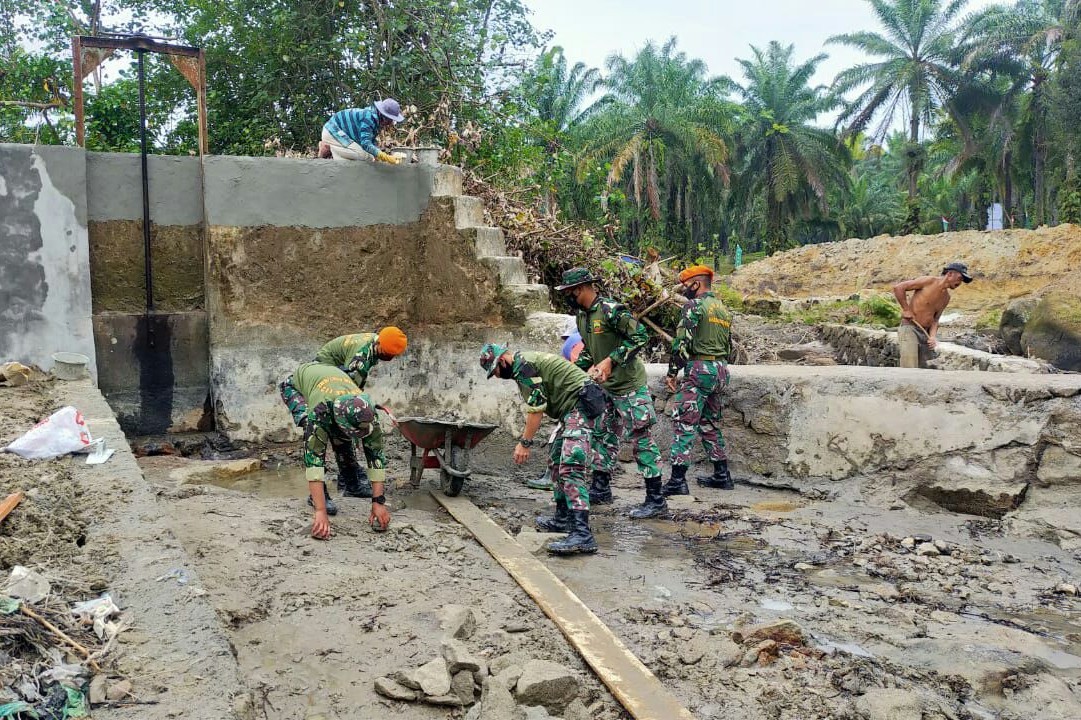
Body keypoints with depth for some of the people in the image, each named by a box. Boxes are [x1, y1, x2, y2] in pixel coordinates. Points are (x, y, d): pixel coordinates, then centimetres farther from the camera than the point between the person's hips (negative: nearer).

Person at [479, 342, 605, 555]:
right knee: (556, 461, 20)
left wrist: (525, 443, -9)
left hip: (581, 404, -11)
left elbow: (536, 408, -15)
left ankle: (582, 534, -29)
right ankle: (563, 519, 29)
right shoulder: (526, 363, 20)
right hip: (571, 409, 11)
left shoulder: (523, 365, -12)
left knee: (570, 467, -20)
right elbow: (536, 408, 24)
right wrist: (525, 440, 22)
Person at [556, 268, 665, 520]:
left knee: (641, 438, -6)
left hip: (629, 385, -10)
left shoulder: (611, 310, -18)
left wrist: (611, 360, -23)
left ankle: (656, 499, 0)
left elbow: (640, 336, -21)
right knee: (603, 435, 16)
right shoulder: (582, 316, 11)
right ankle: (601, 488, 30)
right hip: (606, 386, 10)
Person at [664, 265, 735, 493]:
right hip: (721, 371, 8)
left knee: (683, 424, -7)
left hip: (699, 368, -8)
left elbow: (682, 341, -16)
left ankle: (677, 481, -9)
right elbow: (729, 346, 20)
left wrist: (672, 372, -11)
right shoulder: (724, 309, 17)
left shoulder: (695, 305, -9)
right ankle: (722, 475, 21)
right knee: (710, 424, 18)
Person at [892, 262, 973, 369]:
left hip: (925, 333, 8)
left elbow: (935, 319, 11)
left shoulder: (946, 297, 12)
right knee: (910, 372, -17)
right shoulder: (929, 281, -10)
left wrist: (933, 336, -7)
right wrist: (906, 310, -11)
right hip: (909, 329, -8)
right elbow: (898, 287, -12)